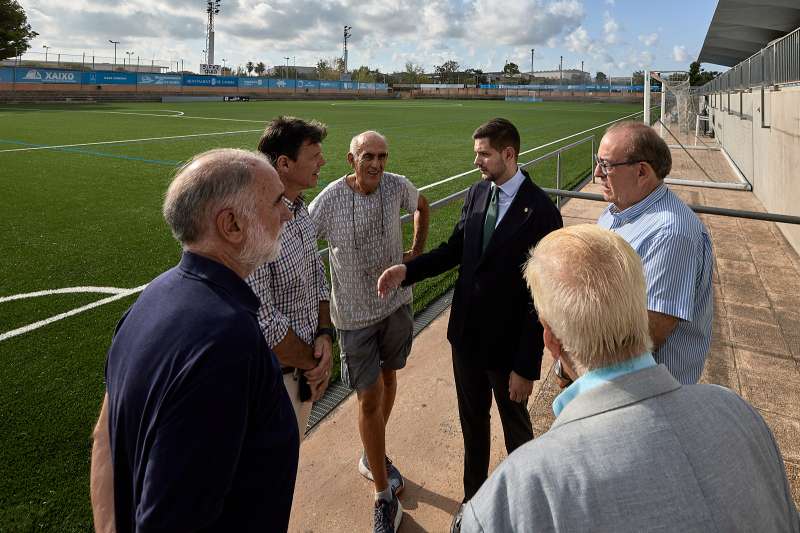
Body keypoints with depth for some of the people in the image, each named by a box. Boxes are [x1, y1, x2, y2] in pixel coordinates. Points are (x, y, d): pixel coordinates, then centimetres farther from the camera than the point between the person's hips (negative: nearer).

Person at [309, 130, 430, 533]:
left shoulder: (397, 186, -9)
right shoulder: (330, 200, -20)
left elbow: (422, 207, 15)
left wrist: (417, 251, 10)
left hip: (397, 302, 5)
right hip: (356, 314, -4)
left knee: (388, 379, 19)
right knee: (370, 398, 0)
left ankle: (373, 457, 45)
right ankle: (384, 497, 16)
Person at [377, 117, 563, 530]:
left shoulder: (541, 211, -21)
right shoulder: (477, 193, -2)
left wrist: (527, 366, -17)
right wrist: (407, 270, -6)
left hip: (509, 342, -5)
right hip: (466, 333, 5)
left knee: (516, 427, 19)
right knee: (472, 423, 22)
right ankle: (473, 497, 45)